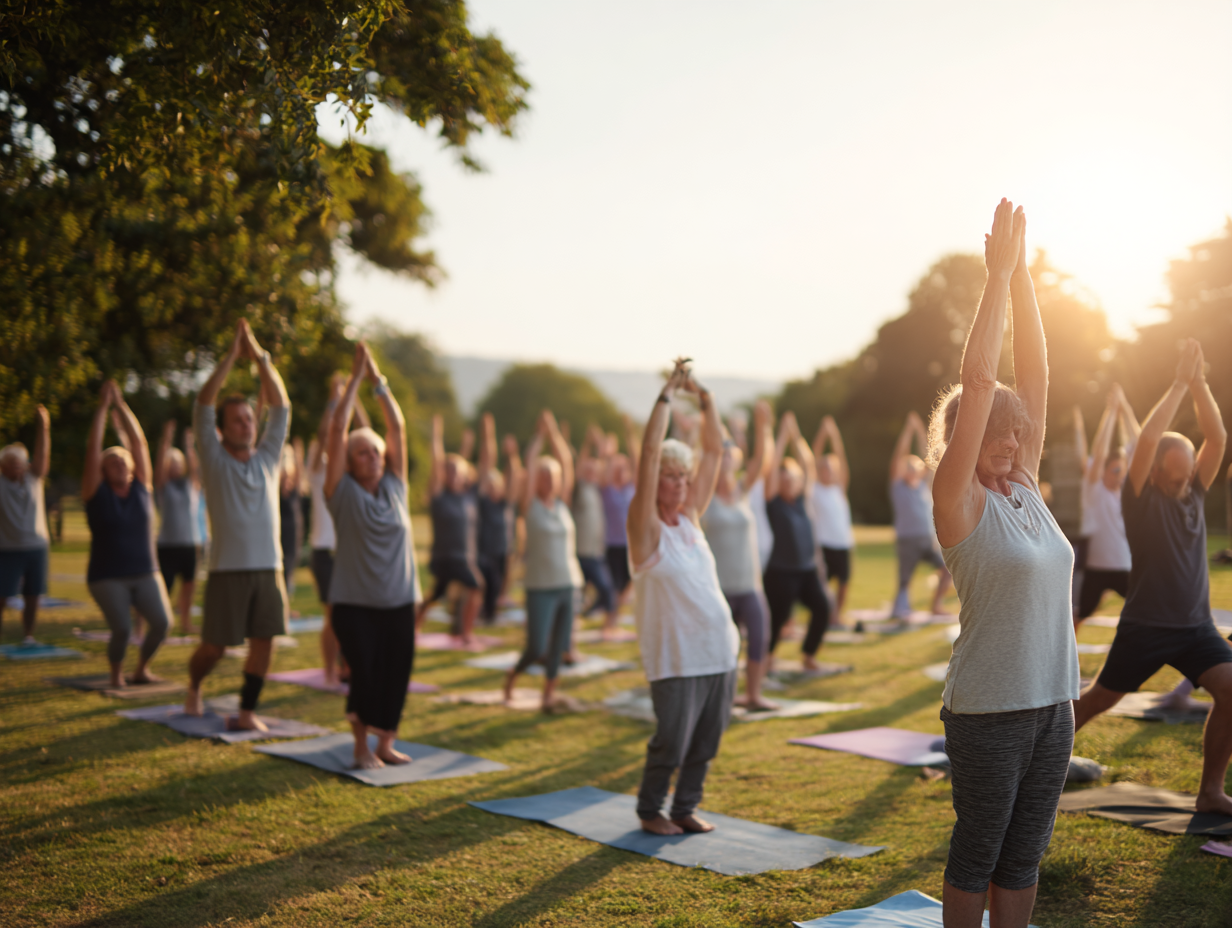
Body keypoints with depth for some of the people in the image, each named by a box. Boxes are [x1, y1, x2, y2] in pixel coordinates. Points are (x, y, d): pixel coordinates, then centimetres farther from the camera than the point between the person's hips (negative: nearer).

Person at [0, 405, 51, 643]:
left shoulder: (34, 478, 6)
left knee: (32, 596, 7)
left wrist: (44, 426, -18)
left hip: (37, 546, 3)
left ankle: (28, 635, 17)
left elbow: (42, 453, -6)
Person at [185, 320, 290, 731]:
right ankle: (193, 686, 34)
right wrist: (232, 356, -10)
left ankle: (247, 712, 13)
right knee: (215, 645, 4)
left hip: (269, 568, 3)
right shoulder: (214, 459, 2)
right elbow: (203, 405, -7)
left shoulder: (267, 457, 11)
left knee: (264, 640, 1)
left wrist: (261, 358, -4)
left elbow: (281, 407, 5)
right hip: (228, 569, -3)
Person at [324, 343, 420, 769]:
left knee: (397, 672, 4)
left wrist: (378, 382, 2)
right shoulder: (342, 492, -2)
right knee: (364, 673, -10)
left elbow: (398, 428, 4)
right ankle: (362, 745, 9)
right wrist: (356, 378, -5)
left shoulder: (394, 487, 8)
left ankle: (385, 742, 20)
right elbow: (337, 430, -7)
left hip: (399, 602, 4)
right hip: (354, 603, -4)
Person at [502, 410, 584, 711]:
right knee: (536, 648, -6)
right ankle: (513, 673, 22)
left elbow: (567, 463, 3)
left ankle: (549, 691, 22)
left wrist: (554, 433, 1)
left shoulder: (561, 503, 8)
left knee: (559, 646, 7)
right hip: (540, 587, -4)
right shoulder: (531, 505, -2)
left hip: (568, 584, 4)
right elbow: (530, 465, -8)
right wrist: (541, 434, -1)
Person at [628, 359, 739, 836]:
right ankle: (650, 810, 20)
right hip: (676, 658, -6)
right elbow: (649, 455, -17)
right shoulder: (646, 527, -6)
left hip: (720, 652, 6)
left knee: (706, 741, 11)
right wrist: (668, 394, -16)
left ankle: (685, 807, 27)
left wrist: (704, 397, 1)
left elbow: (714, 452, 9)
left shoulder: (690, 516, 10)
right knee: (671, 743, -1)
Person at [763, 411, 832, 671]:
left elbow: (808, 465, 7)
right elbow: (772, 467, -12)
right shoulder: (774, 501, -4)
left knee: (822, 609, -7)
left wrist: (796, 436, 4)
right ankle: (766, 659, 19)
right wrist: (783, 435, -9)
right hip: (780, 571, -5)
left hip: (808, 569, 5)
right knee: (777, 618, -2)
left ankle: (809, 655, 10)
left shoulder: (802, 499, 9)